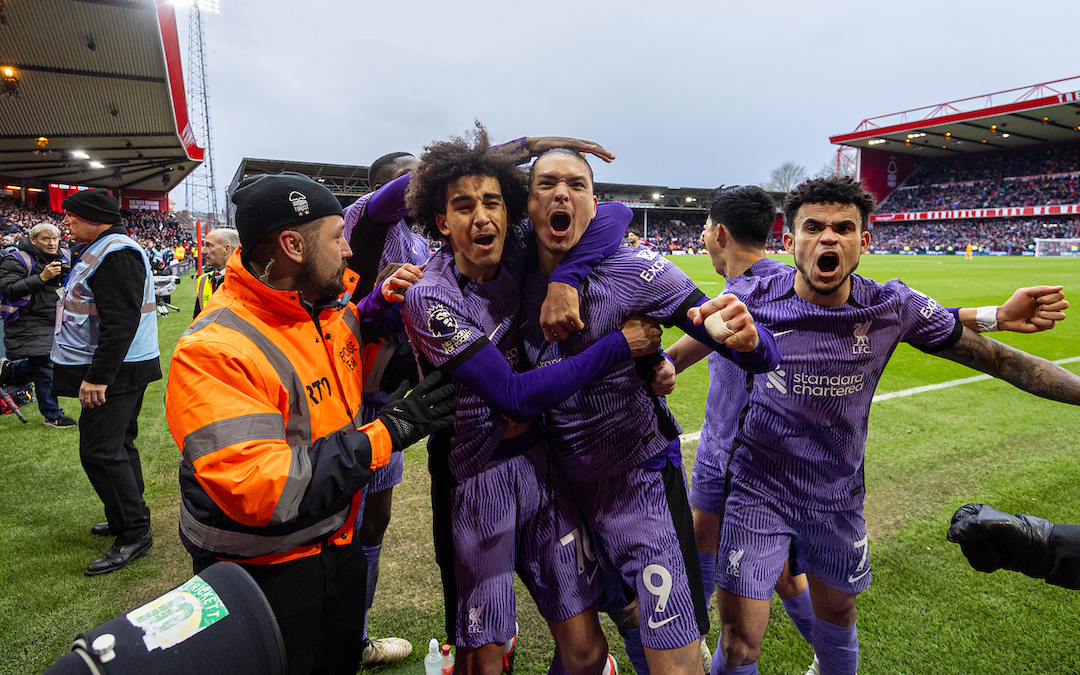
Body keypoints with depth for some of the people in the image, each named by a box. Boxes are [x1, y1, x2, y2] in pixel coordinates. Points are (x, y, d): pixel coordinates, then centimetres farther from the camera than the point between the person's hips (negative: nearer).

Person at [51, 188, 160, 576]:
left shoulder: (116, 254, -17)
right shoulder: (100, 250, 18)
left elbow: (120, 323, -25)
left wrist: (97, 377, -26)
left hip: (116, 372, -11)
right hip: (112, 371, 11)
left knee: (100, 451, -9)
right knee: (116, 444, 17)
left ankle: (135, 533, 0)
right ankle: (126, 519, 29)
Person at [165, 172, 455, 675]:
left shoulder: (333, 310, -4)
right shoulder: (213, 351, -27)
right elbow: (256, 490, -33)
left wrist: (383, 301, -4)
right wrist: (385, 434, -30)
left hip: (339, 544, 7)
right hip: (259, 572, -7)